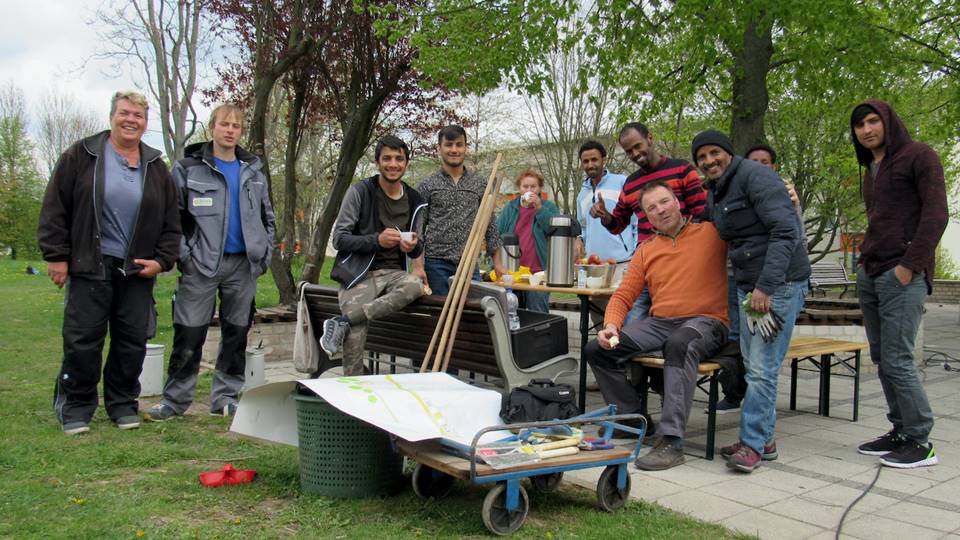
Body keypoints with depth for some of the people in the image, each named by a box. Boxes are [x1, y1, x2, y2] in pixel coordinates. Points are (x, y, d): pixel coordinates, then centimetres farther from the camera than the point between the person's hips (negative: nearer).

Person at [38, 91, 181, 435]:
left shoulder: (156, 167, 11)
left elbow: (171, 221, 13)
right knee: (82, 340, 1)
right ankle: (76, 409, 15)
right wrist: (56, 255, -5)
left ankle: (122, 404, 21)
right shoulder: (82, 155, 1)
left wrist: (162, 260, 2)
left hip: (138, 271, 3)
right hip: (89, 267, -3)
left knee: (133, 341, 6)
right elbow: (55, 209, 0)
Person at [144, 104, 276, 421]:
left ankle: (226, 400, 18)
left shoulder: (253, 172, 13)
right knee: (188, 336, -1)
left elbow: (267, 218, 19)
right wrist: (183, 255, -9)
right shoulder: (188, 168, 2)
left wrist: (265, 255, 8)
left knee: (236, 335, 8)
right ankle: (175, 400, 10)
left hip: (242, 265, 4)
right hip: (200, 265, -3)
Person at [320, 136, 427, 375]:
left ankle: (342, 322, -26)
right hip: (359, 274, -3)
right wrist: (377, 240, -20)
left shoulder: (415, 201, 11)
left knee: (415, 285, -32)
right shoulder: (359, 192, -2)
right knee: (355, 337, -21)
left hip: (393, 272, 3)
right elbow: (339, 238, -5)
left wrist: (414, 246, -8)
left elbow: (417, 248, 19)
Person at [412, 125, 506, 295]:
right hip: (436, 263, -2)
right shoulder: (426, 186, 4)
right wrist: (418, 266, -8)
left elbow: (489, 224, 13)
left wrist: (497, 263, 9)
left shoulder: (480, 184, 10)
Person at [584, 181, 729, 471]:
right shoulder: (645, 251, 17)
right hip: (658, 323, 5)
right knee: (596, 350, -9)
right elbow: (623, 295, 14)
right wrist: (611, 325, -5)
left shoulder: (712, 232, 5)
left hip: (705, 321, -5)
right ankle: (632, 417, 7)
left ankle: (672, 442, -38)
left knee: (680, 344, -40)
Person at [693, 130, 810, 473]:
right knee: (753, 366, 10)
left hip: (779, 284, -9)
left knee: (762, 368, -9)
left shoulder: (755, 177, -12)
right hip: (748, 286, 9)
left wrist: (766, 286, -26)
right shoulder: (714, 194, 15)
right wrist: (750, 287, 14)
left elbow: (785, 232, -21)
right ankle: (764, 439, 20)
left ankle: (752, 443, -2)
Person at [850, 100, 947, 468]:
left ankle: (921, 442, 1)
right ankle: (900, 432, 16)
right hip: (870, 275, 8)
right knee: (881, 360, 8)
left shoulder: (919, 156, -1)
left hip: (903, 275, -8)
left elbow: (936, 214, -9)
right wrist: (865, 261, 11)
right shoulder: (871, 170, 21)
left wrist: (910, 266, -14)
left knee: (897, 360, -10)